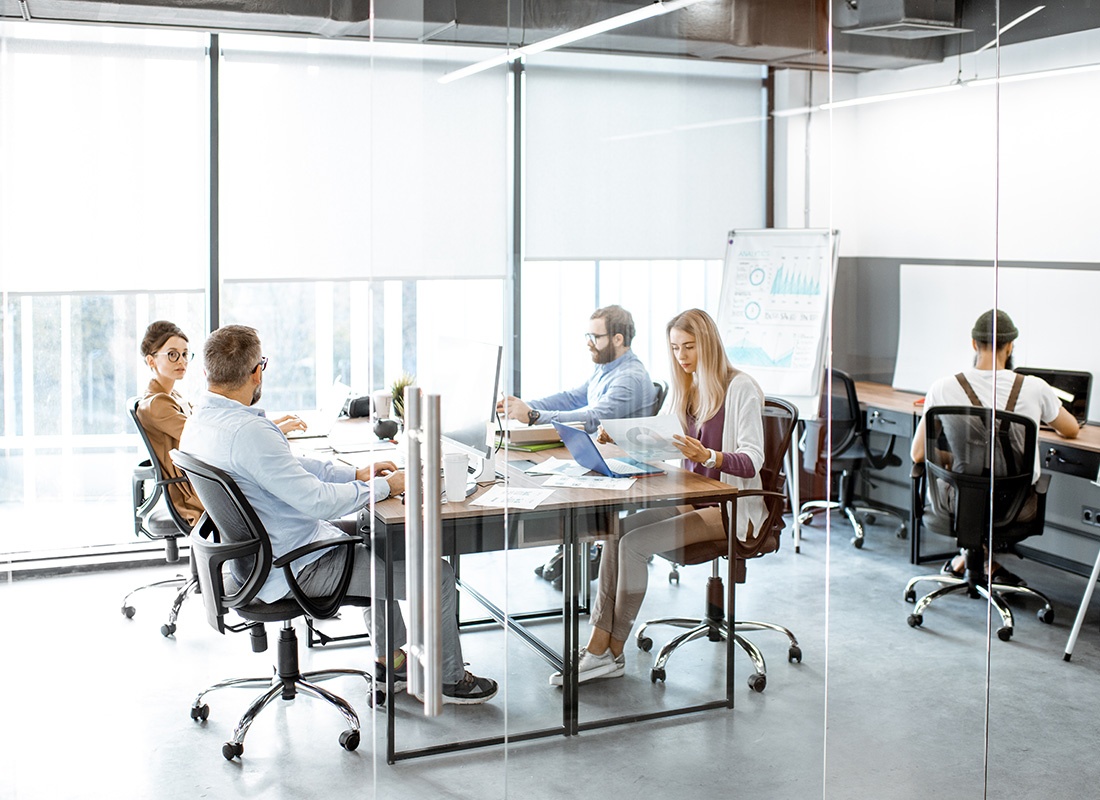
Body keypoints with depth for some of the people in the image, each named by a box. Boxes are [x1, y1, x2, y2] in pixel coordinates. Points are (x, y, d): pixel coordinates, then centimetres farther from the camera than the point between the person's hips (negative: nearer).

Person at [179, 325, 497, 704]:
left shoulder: (199, 420, 2)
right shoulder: (247, 431, -30)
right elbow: (316, 500, -29)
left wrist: (356, 474, 8)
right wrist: (384, 486, -14)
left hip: (253, 557, 11)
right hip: (296, 569, -11)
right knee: (438, 574, -4)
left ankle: (390, 657, 37)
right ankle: (449, 678, 19)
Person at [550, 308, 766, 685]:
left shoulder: (740, 388, -11)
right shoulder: (687, 389, 13)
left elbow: (752, 461, -19)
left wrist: (707, 456, -36)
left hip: (731, 508, -7)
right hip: (693, 500, 7)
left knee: (634, 544, -22)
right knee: (618, 531, -17)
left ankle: (612, 651, -10)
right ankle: (599, 647, -20)